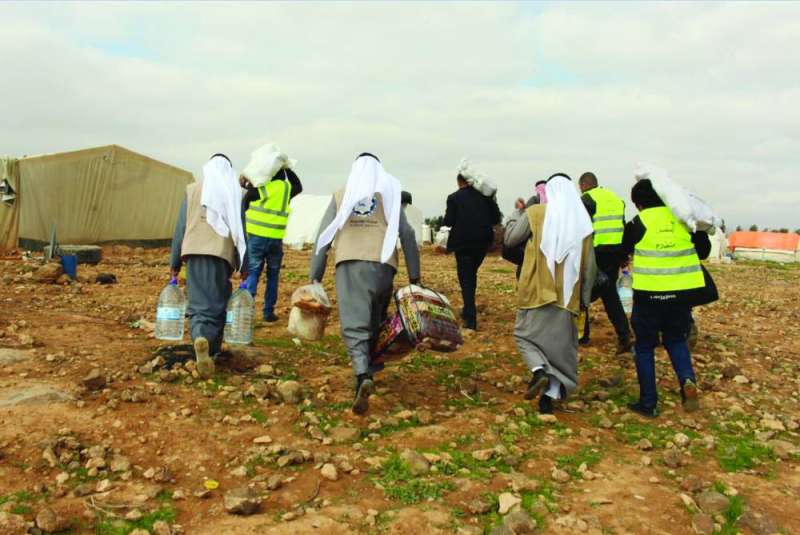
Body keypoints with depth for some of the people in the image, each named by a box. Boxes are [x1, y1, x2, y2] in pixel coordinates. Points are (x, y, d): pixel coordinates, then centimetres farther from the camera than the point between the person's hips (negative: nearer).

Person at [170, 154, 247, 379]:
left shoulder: (193, 189, 10)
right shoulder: (235, 194, 6)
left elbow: (180, 227, 8)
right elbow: (240, 232, 5)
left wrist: (175, 261, 13)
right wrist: (243, 266, 11)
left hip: (195, 252, 1)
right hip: (222, 254, -1)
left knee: (198, 303, 2)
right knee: (218, 304, 10)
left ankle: (200, 338, -25)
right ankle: (212, 351, 14)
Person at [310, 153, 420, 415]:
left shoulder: (340, 195, 16)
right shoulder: (389, 194, 14)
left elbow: (323, 237, 10)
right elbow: (407, 234, 7)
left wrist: (315, 276, 12)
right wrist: (414, 275, 9)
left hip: (349, 265, -1)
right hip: (382, 264, 1)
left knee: (354, 324, -8)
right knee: (375, 320, 21)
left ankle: (363, 377, -29)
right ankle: (369, 365, 32)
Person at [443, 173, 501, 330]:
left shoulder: (454, 198, -7)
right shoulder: (485, 195, 3)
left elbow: (448, 222, -10)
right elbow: (496, 218, 3)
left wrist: (445, 217, 11)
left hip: (463, 243, -3)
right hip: (483, 241, 4)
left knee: (466, 279, 2)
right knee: (471, 274, 22)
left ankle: (471, 319, -3)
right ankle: (468, 310, 26)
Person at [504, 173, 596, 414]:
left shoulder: (535, 213, -5)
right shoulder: (583, 220, 6)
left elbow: (509, 239, 2)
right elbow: (589, 265, 8)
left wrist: (518, 212, 17)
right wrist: (584, 297, 17)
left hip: (536, 291, -3)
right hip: (567, 296, 3)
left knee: (525, 335, 13)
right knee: (561, 345, 13)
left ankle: (539, 370, -13)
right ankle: (551, 393, 8)